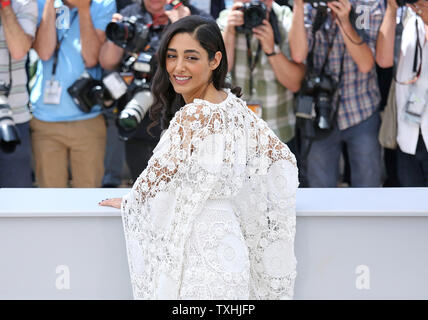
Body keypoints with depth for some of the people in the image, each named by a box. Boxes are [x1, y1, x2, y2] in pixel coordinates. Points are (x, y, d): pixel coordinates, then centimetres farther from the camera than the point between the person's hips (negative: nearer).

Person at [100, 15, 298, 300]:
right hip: (227, 243, 9)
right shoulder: (236, 108, 4)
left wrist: (126, 202, 8)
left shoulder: (192, 117, -20)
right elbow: (283, 159, 12)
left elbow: (155, 183, -12)